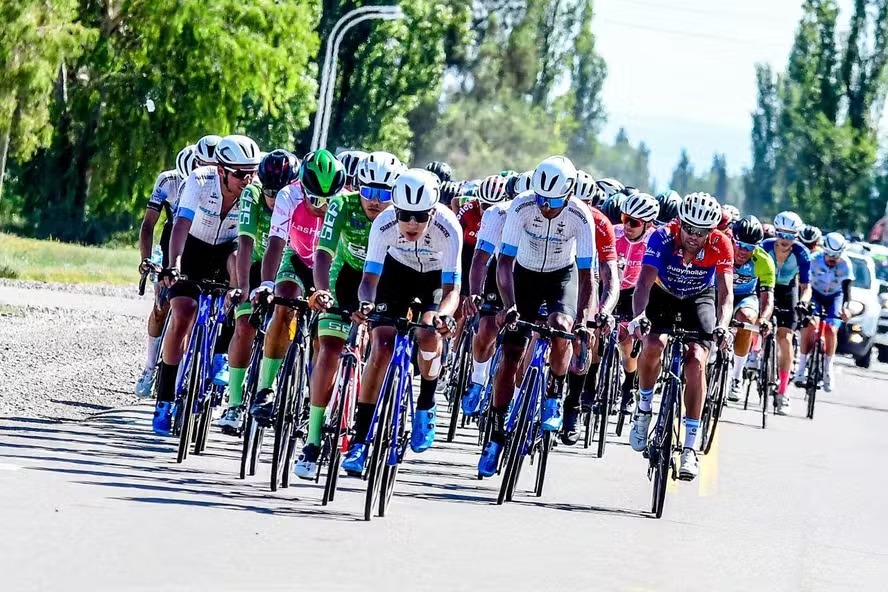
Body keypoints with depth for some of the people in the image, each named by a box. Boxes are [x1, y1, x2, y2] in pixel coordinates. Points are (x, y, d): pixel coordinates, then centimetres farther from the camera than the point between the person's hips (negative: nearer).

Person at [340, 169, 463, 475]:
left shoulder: (448, 229, -36)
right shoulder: (383, 224, -32)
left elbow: (452, 289, -36)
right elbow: (370, 277, -31)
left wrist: (444, 316, -57)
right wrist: (366, 303, -53)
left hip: (436, 277, -1)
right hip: (397, 270, 1)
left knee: (428, 335, -26)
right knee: (381, 345, -13)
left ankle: (426, 406, 4)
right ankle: (360, 442, -9)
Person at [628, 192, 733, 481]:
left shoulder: (720, 245, -28)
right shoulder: (663, 237, -30)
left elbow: (726, 293, -32)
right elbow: (644, 283, -36)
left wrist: (722, 326, -51)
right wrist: (639, 315, -55)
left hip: (699, 298, 0)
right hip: (663, 293, 0)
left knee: (696, 361, -20)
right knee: (653, 344, -28)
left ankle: (690, 447, -14)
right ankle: (644, 408, -1)